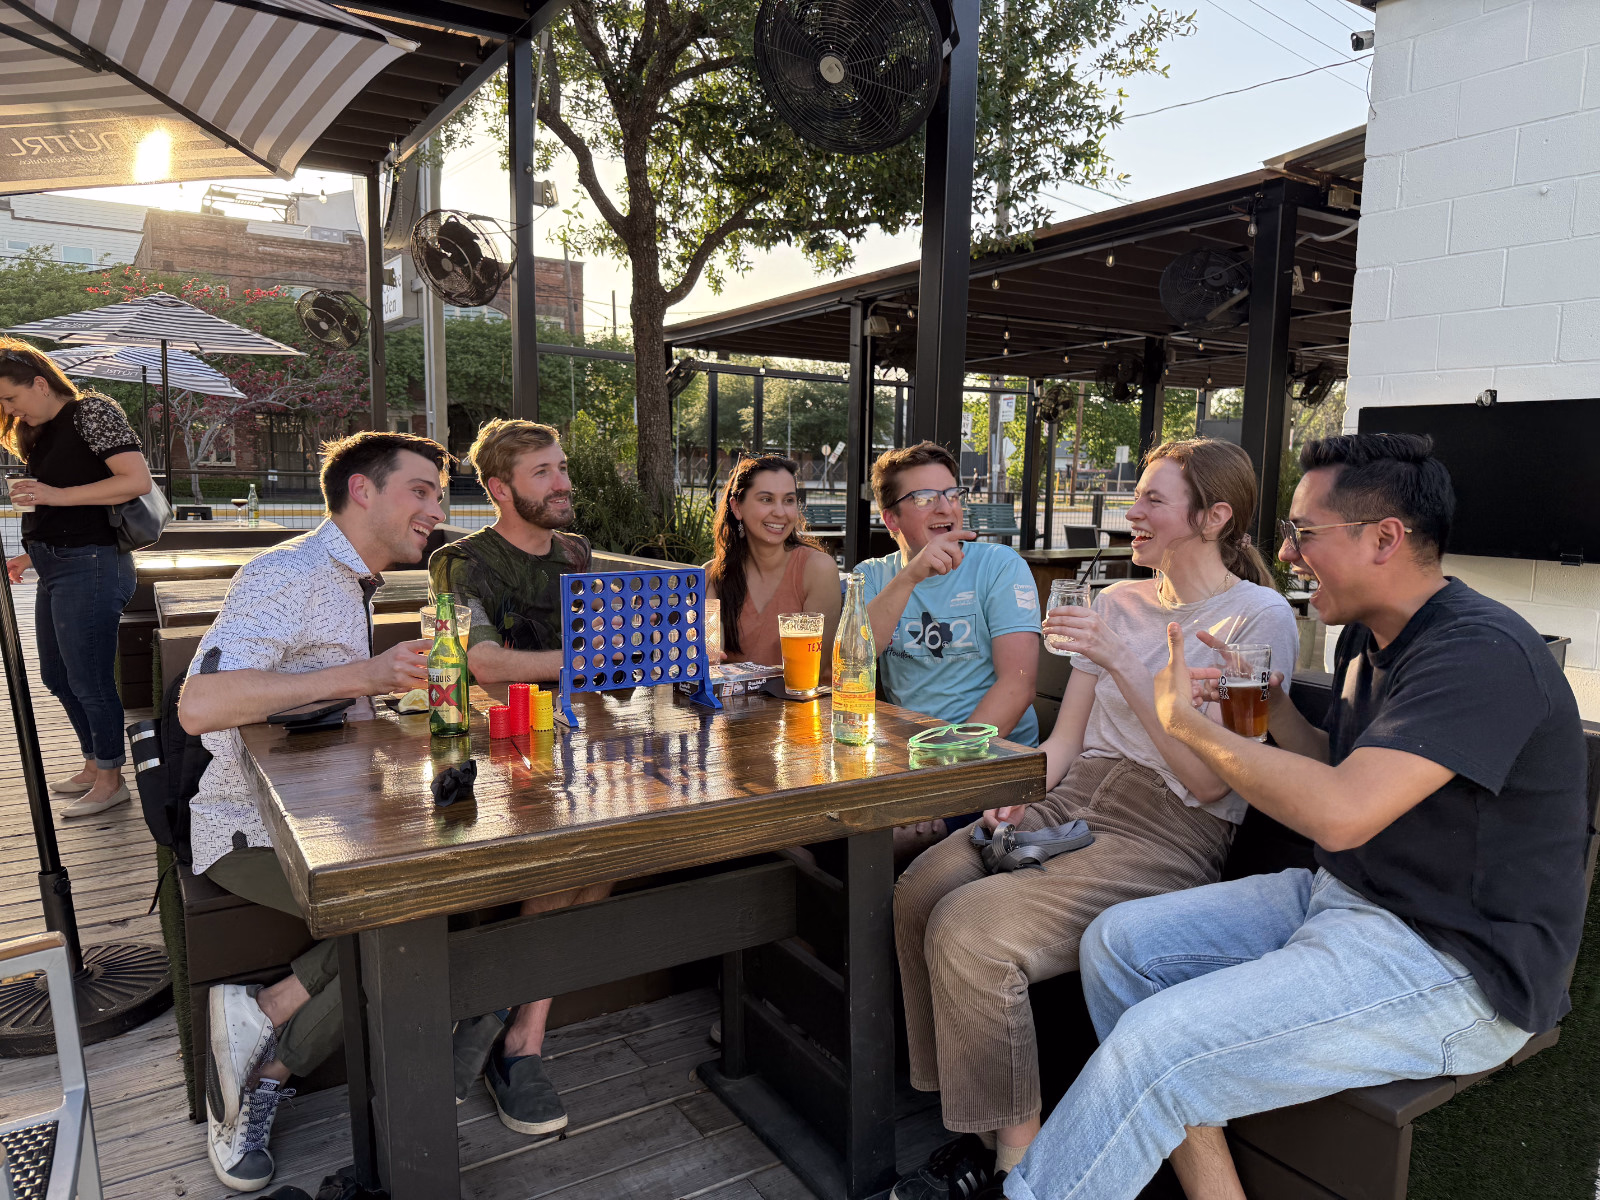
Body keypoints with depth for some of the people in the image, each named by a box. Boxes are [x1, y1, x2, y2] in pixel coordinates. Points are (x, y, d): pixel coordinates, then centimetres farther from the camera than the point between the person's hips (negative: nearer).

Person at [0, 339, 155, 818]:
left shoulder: (92, 410, -9)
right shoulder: (40, 434, 17)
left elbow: (138, 480, -21)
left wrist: (56, 495, -21)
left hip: (90, 567, -10)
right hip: (56, 569, 10)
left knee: (88, 680, -2)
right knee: (57, 676, 17)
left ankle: (110, 779, 13)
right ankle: (94, 765, 31)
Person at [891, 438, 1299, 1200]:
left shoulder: (1259, 617, -4)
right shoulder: (1118, 602, 16)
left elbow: (1209, 780, -13)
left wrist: (1123, 665, -18)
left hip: (1167, 836, -6)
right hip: (1070, 805, 6)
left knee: (970, 929, -26)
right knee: (920, 890, -19)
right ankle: (978, 1131, -2)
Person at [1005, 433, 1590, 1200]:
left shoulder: (1480, 653, -22)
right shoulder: (1367, 636, 9)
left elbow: (1340, 813, -32)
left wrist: (1186, 721, -19)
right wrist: (1267, 701, 3)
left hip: (1450, 964, -10)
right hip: (1343, 897, 10)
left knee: (1157, 1045, -23)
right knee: (1118, 943, -1)